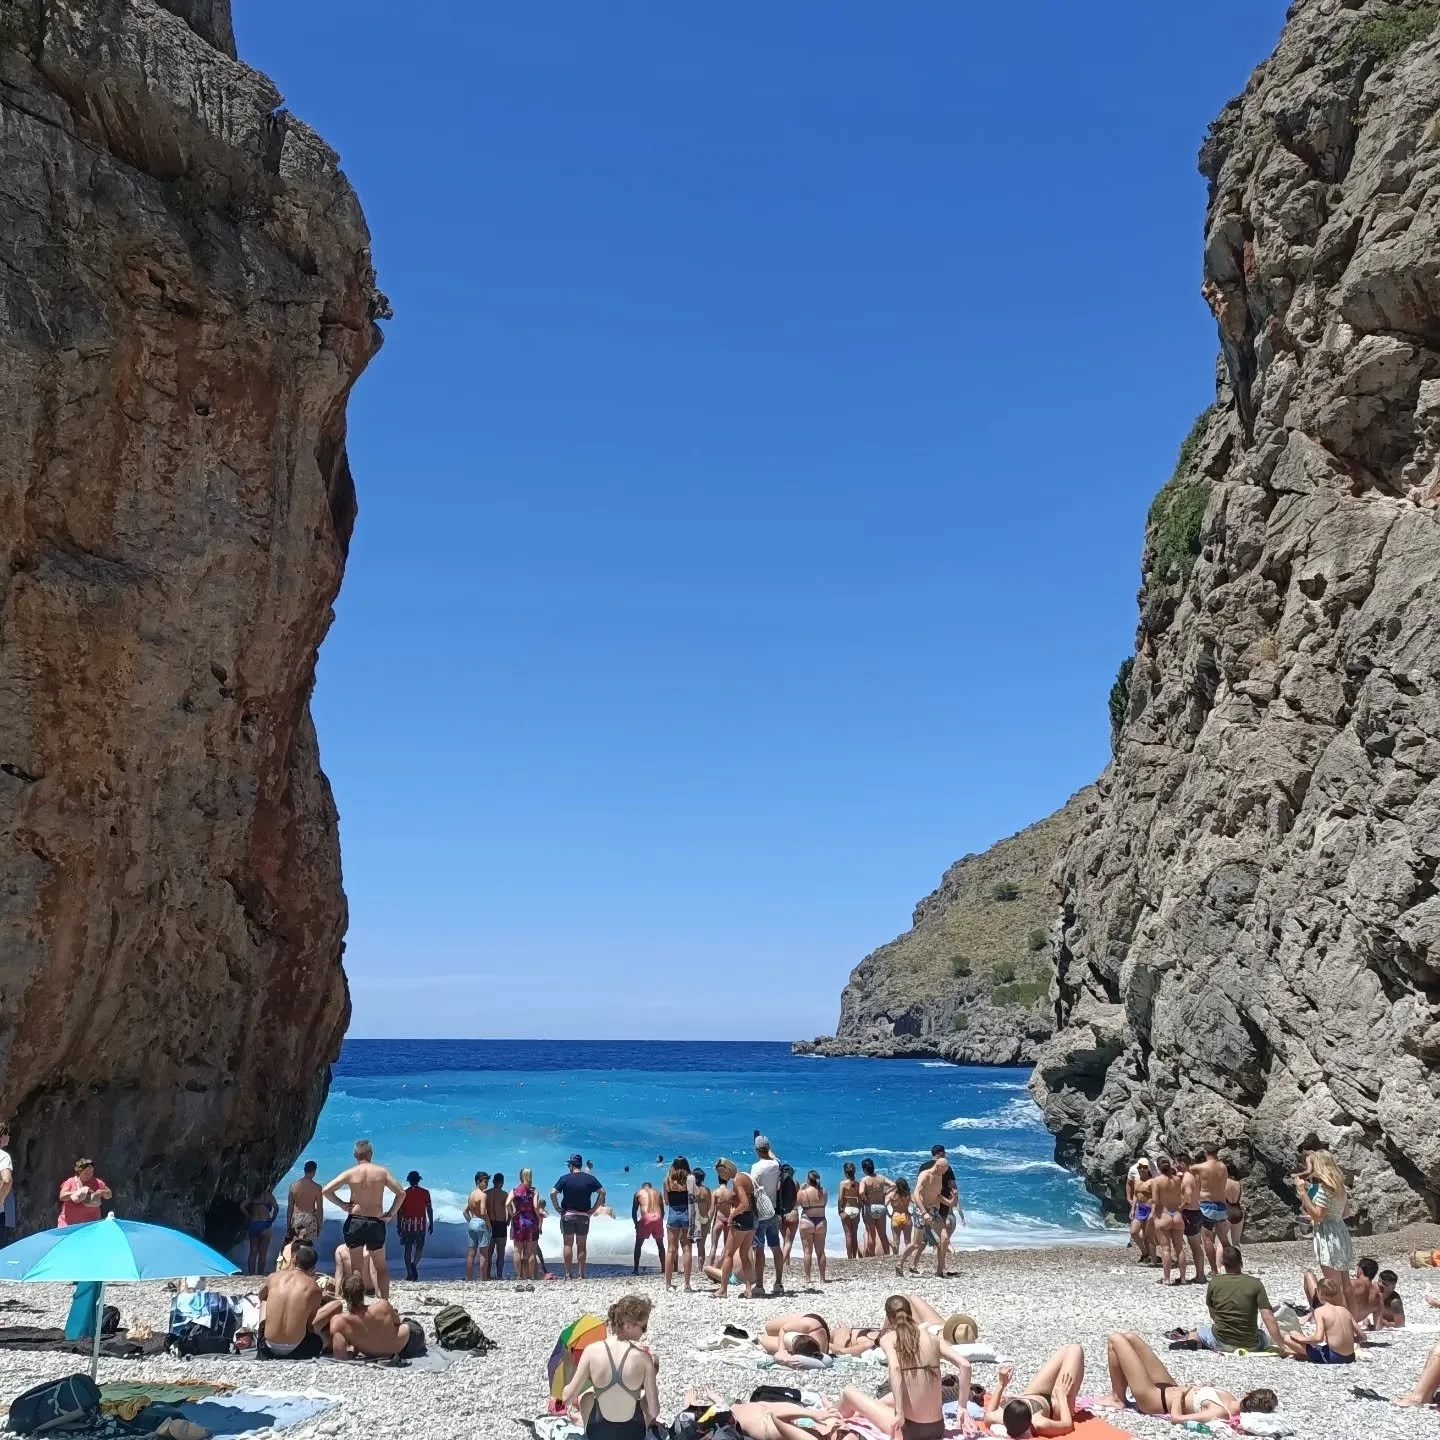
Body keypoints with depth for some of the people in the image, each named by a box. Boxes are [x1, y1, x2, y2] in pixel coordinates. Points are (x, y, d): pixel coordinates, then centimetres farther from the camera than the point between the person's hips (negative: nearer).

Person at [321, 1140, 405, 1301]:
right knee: (381, 1266, 15)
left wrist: (342, 1204, -1)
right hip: (376, 1223, 1)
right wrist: (391, 1213, 3)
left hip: (355, 1222, -1)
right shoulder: (382, 1171, -1)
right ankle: (385, 1302, 10)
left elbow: (326, 1191, -10)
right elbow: (401, 1192, -5)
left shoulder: (350, 1173, -3)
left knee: (357, 1268, 8)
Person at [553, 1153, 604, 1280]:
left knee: (568, 1245, 4)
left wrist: (557, 1208, -5)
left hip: (567, 1215, -1)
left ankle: (568, 1274, 2)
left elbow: (553, 1193, -14)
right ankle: (580, 1275, 4)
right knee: (581, 1246, 6)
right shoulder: (590, 1178, 0)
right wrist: (594, 1208, -2)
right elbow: (602, 1192, -5)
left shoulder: (565, 1178, -5)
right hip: (584, 1216, 1)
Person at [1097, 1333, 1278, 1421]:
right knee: (1130, 1337, 17)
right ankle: (1117, 1395, 26)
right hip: (1167, 1387, 9)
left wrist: (1179, 1392, -19)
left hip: (1152, 1398, -9)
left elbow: (1175, 1417, -35)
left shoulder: (1219, 1413, -35)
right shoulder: (1229, 1399, -11)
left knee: (1116, 1340, -6)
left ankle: (1117, 1400, 12)